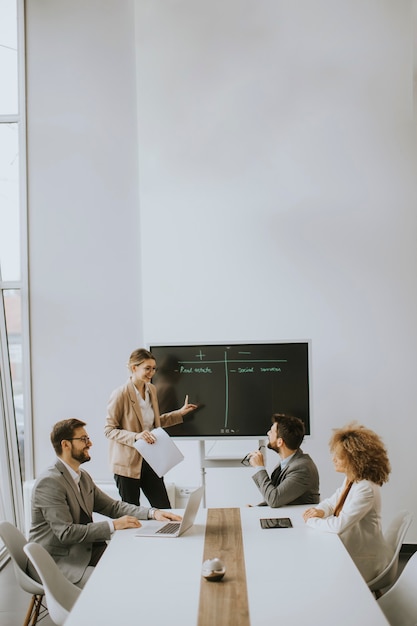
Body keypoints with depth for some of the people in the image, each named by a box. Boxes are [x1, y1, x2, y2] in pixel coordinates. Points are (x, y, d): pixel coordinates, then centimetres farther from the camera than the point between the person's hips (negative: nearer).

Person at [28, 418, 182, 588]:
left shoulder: (84, 477, 12)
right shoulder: (49, 483, -18)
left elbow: (112, 506, 14)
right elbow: (66, 533, -23)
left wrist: (153, 513, 0)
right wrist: (113, 525, -21)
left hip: (85, 551, 9)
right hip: (56, 562, -9)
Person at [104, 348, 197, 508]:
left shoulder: (152, 390, 7)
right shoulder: (120, 394, -15)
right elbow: (109, 430, -13)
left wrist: (180, 413, 16)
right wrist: (135, 436, -26)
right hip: (128, 463, -6)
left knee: (165, 511, 7)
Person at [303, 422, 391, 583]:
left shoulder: (365, 489, -26)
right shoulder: (350, 480, 3)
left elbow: (339, 525, -31)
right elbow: (331, 502, 16)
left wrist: (311, 520, -15)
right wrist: (320, 511, -7)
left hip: (363, 562, -8)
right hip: (349, 551, 8)